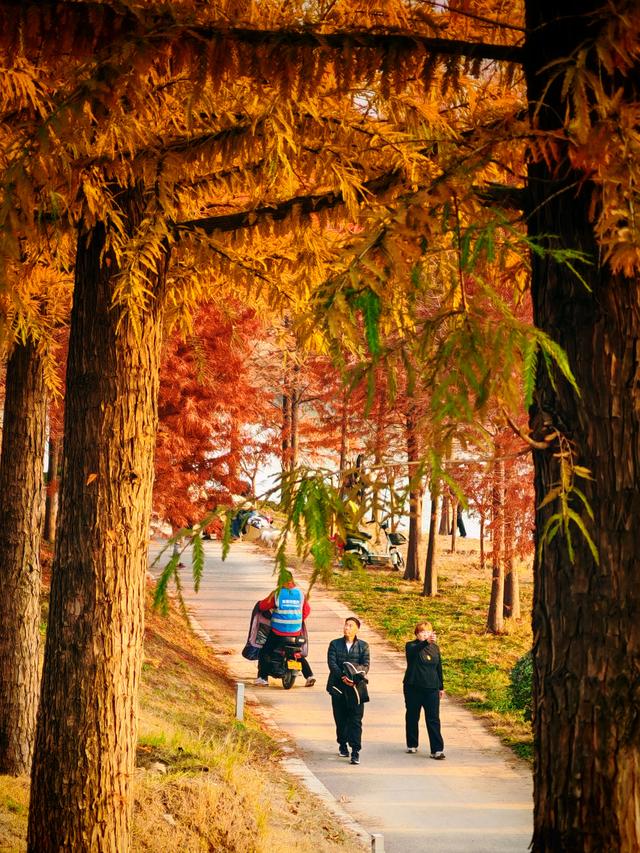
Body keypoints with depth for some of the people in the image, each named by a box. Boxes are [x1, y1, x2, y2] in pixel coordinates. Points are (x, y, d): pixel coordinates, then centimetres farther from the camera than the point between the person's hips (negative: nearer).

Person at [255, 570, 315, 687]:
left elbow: (262, 606, -4)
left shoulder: (276, 593, -9)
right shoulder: (300, 593, 2)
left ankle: (263, 678, -1)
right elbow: (307, 610, 11)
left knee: (264, 652, 9)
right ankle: (309, 676, 11)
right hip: (296, 632, 4)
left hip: (278, 632, -4)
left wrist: (260, 604, 19)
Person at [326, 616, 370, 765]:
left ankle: (355, 751, -8)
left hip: (356, 687, -1)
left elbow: (365, 665, -4)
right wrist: (342, 677, -20)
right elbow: (332, 663, -5)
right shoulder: (335, 644, 6)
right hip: (338, 687, 1)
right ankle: (343, 744, 30)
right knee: (340, 718, 10)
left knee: (355, 720, -6)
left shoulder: (363, 646, 5)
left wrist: (355, 678, -21)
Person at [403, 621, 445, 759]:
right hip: (413, 688, -2)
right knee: (412, 717, 10)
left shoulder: (435, 648, 9)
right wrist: (426, 642, -50)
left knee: (433, 719, -5)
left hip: (431, 689, 2)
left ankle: (437, 749, -8)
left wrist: (441, 687, 17)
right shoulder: (411, 646, -5)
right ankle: (412, 745, 27)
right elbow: (414, 650, -31)